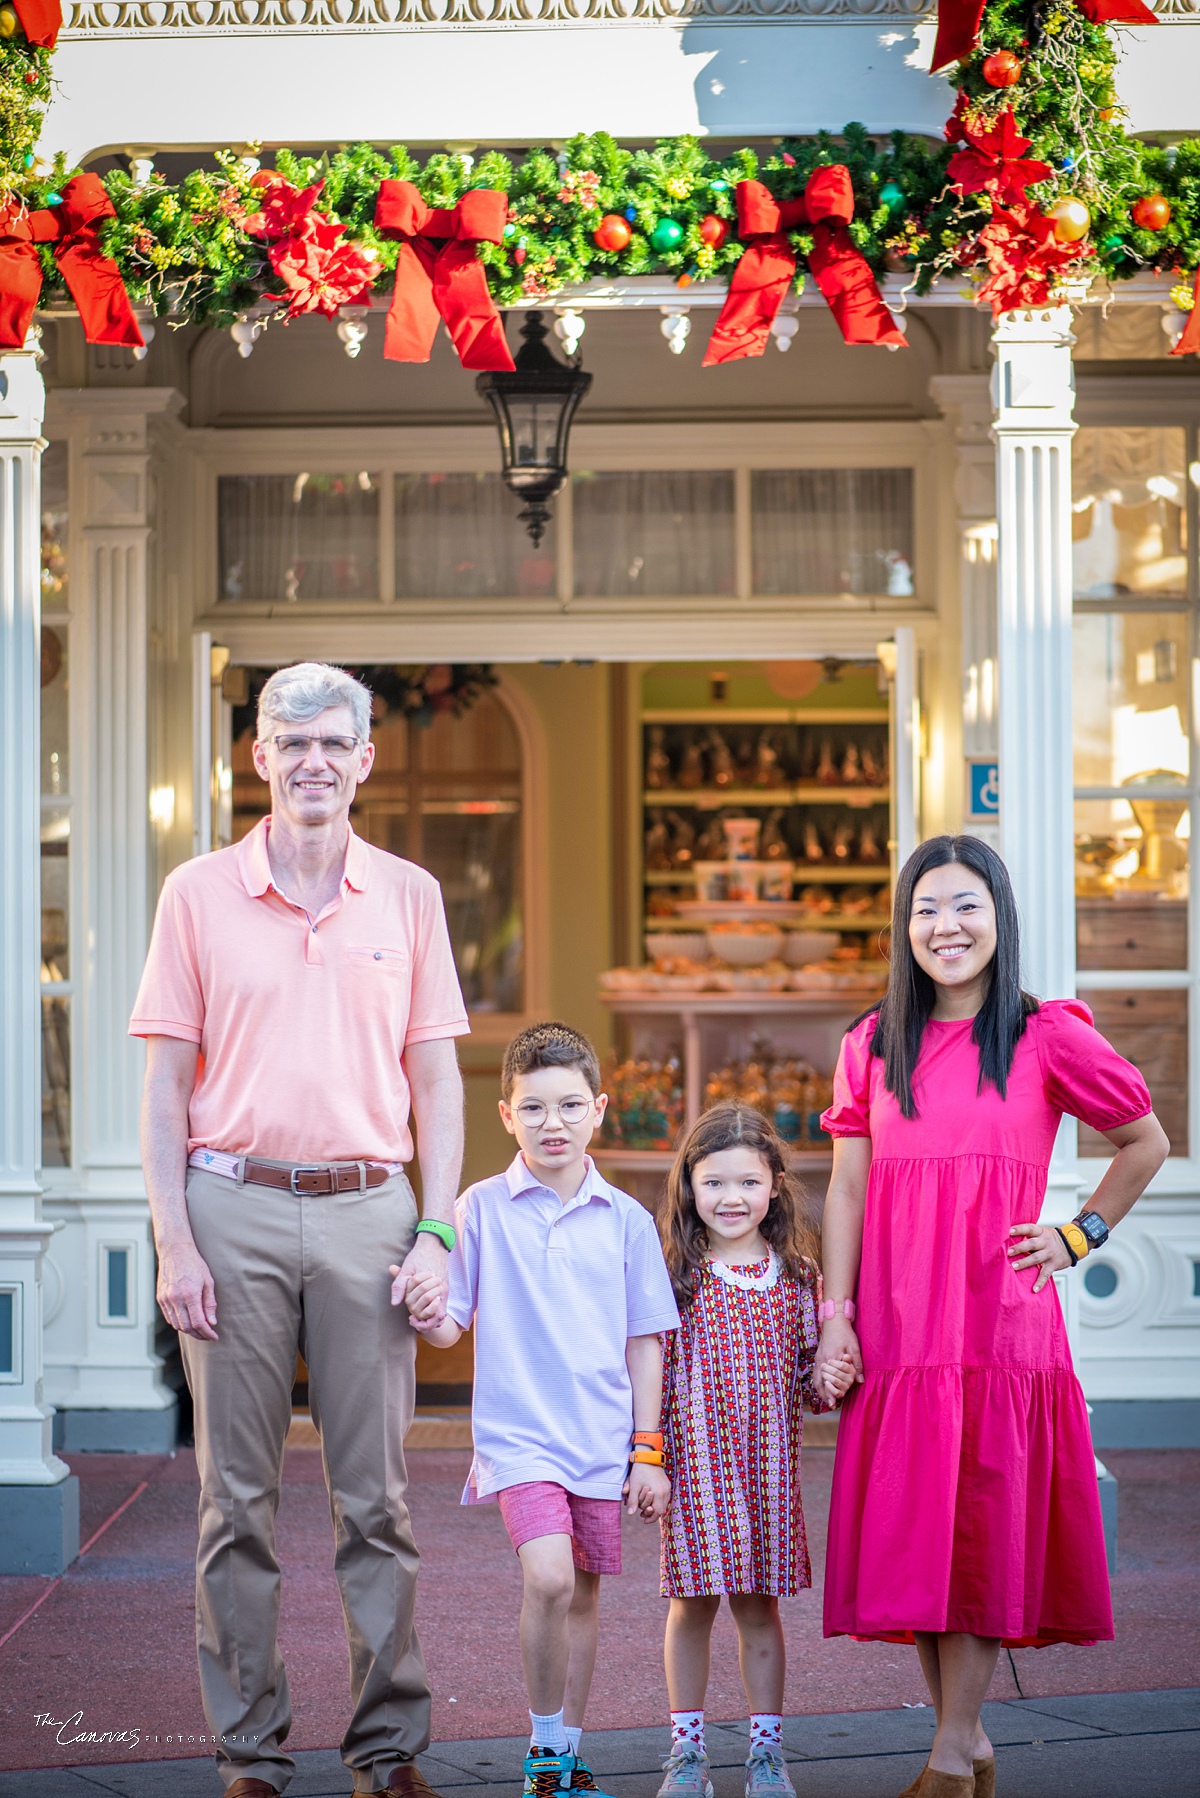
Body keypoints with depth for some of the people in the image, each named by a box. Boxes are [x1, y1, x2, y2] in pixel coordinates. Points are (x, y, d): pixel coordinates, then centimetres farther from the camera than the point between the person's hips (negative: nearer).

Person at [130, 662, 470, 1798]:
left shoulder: (409, 897, 8)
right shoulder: (199, 894, 4)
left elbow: (437, 1082, 10)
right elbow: (166, 1084, 2)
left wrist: (436, 1232, 0)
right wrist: (175, 1244, -5)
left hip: (367, 1210, 1)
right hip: (234, 1204, -1)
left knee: (375, 1495, 3)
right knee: (238, 1494, 4)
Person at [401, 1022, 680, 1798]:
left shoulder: (627, 1220, 3)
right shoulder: (482, 1208, -1)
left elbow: (645, 1342, 8)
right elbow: (454, 1328, 2)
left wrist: (649, 1450, 5)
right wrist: (429, 1316, -22)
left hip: (602, 1440, 3)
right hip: (518, 1433, -3)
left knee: (583, 1594, 10)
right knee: (548, 1576, -20)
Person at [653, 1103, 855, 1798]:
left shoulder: (796, 1276, 5)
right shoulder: (675, 1274, -3)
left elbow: (808, 1365, 12)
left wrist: (829, 1380, -9)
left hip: (770, 1462, 2)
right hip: (693, 1460, -2)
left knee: (759, 1605, 8)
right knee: (693, 1604, 4)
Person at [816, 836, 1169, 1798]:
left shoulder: (1047, 1039, 1)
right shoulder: (873, 1046, 9)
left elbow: (1148, 1143, 12)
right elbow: (848, 1187, 8)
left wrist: (1080, 1234, 4)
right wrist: (835, 1314, 1)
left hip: (1003, 1328, -3)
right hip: (897, 1333, 3)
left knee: (984, 1533, -2)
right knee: (910, 1534, 4)